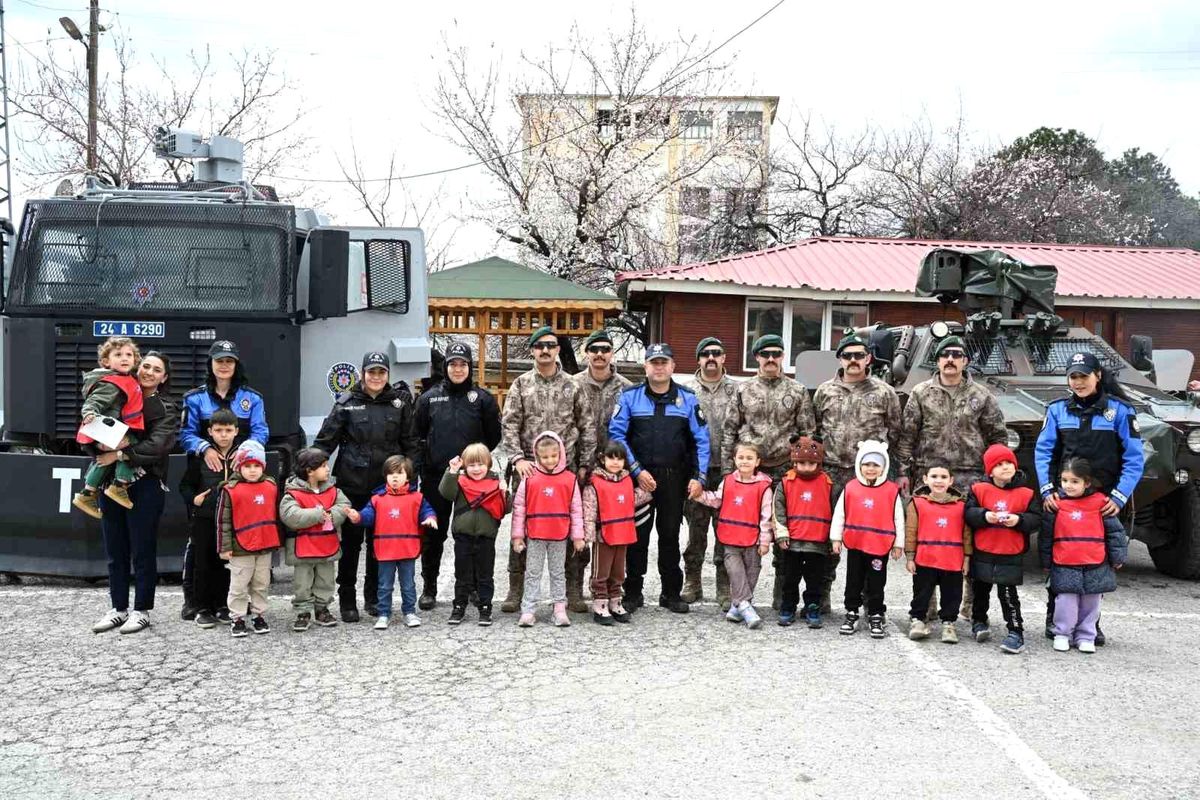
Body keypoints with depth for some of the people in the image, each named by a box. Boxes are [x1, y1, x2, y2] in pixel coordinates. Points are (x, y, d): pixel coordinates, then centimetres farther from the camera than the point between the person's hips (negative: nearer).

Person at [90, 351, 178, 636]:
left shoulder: (166, 409, 0)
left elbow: (157, 445, -14)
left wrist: (120, 455, -21)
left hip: (145, 486, -4)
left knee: (142, 550, 1)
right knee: (115, 550, 10)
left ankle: (142, 610, 11)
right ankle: (119, 608, 20)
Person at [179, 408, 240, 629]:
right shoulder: (200, 456, -1)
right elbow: (185, 485, 5)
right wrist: (193, 499, -11)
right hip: (204, 519, -1)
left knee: (226, 563, 10)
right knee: (204, 564, 3)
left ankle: (221, 605, 22)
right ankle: (203, 608, 13)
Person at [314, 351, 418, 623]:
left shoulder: (399, 403, 5)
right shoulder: (346, 403, 0)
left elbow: (409, 444, 8)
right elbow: (325, 440, 0)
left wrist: (410, 478, 5)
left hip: (387, 485, 2)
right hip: (353, 484, -2)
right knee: (351, 541, 5)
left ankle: (374, 597, 24)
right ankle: (347, 600, 17)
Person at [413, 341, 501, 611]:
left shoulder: (483, 398, 4)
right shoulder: (429, 398, 8)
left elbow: (493, 436, 5)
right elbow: (417, 436, 10)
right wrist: (419, 467, 1)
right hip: (435, 477, 1)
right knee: (433, 533, 7)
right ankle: (429, 588, 18)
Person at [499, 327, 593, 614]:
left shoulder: (572, 386, 7)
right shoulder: (521, 384, 5)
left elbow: (587, 427, 8)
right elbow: (509, 425, -1)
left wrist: (585, 464, 2)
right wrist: (518, 459, -13)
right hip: (528, 468, 0)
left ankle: (573, 591, 13)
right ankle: (516, 590, 12)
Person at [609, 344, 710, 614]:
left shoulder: (688, 399, 5)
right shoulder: (629, 396, 0)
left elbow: (701, 439, 3)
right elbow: (617, 434, -6)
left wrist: (699, 477, -6)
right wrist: (637, 471, -12)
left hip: (675, 478, 1)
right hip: (639, 477, -1)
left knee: (670, 534, 10)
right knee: (637, 535, 5)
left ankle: (671, 593, 20)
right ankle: (633, 593, 15)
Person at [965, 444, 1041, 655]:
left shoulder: (1026, 494, -2)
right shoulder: (979, 490, -2)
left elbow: (1036, 520, -4)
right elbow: (968, 513, -7)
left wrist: (1019, 520, -20)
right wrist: (985, 516, -24)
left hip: (1010, 556, -2)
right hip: (982, 553, 2)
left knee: (1008, 594, -3)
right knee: (980, 591, 18)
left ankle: (1016, 632, 4)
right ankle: (979, 621, 38)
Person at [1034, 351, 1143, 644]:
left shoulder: (1119, 410, -3)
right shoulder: (1058, 410, 3)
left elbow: (1134, 458, -3)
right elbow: (1043, 452, 4)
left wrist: (1120, 496, -11)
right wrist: (1046, 490, -7)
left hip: (1103, 501, -1)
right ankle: (1054, 620, 17)